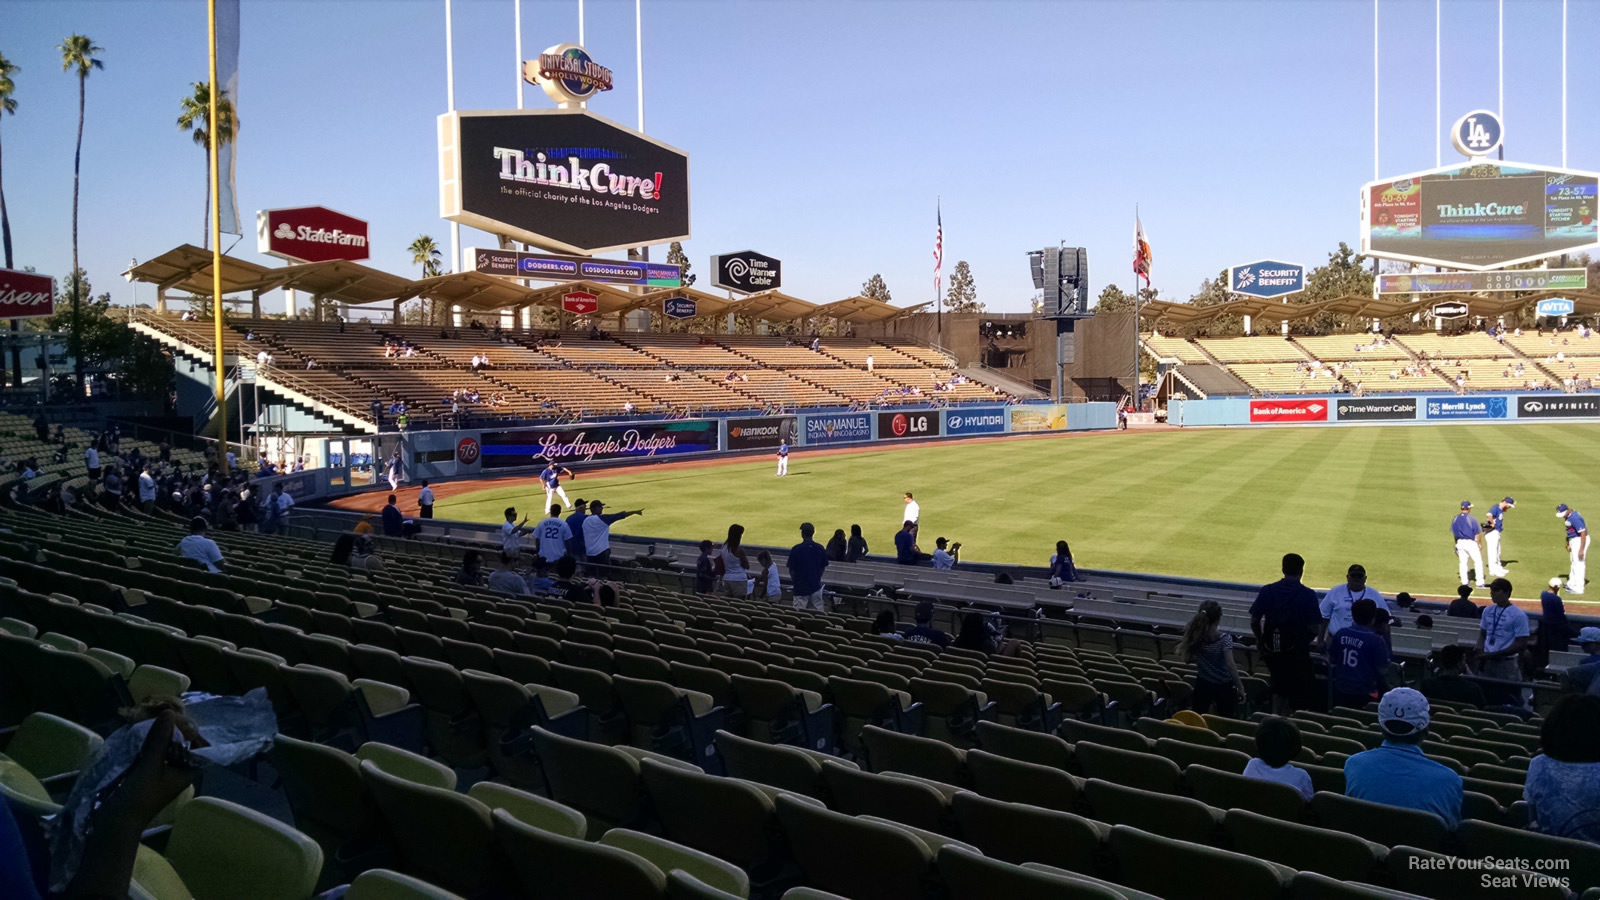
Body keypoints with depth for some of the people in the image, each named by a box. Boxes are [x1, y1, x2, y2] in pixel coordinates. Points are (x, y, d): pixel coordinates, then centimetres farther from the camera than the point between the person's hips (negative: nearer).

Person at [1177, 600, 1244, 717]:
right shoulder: (1224, 639, -20)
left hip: (1202, 684, 4)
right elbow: (1230, 665, -24)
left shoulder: (1195, 636, -8)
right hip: (1224, 686, -4)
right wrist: (1240, 687, -19)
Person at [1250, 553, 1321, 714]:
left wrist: (1261, 640, 17)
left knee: (1279, 687, 23)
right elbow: (1313, 628, -13)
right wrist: (1306, 639, 9)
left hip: (1272, 649, 3)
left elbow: (1254, 621, -1)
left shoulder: (1267, 591, -3)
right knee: (1299, 693, 12)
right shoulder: (1308, 595, -11)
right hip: (1297, 650, -3)